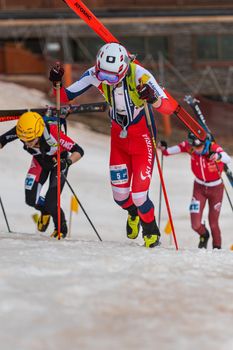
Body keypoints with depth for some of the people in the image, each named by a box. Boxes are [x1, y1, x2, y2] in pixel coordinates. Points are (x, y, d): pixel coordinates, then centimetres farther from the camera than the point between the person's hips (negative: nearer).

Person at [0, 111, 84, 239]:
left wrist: (67, 162, -51)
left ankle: (61, 229, 18)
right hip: (40, 161, 4)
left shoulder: (53, 134, -42)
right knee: (31, 200, -4)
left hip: (58, 161, -4)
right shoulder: (21, 130, -33)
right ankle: (45, 210, 33)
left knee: (50, 203, -14)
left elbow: (78, 151, -34)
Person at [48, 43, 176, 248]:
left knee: (139, 194, -8)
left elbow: (167, 106, -33)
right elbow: (65, 96, -9)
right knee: (120, 195, 3)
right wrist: (56, 83, -29)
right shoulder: (95, 74, -17)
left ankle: (151, 231, 22)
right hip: (119, 135, 4)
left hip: (142, 136, -4)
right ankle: (133, 214, 41)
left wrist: (153, 99, -55)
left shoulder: (138, 74, -28)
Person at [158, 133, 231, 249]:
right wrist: (164, 149, -31)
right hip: (199, 187, 2)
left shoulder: (214, 148, -30)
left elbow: (227, 159, -46)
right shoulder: (189, 146, -21)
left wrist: (218, 156, -66)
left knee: (213, 224, 3)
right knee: (195, 224, -7)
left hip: (216, 188, -2)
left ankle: (217, 247, 30)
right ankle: (204, 235, 29)